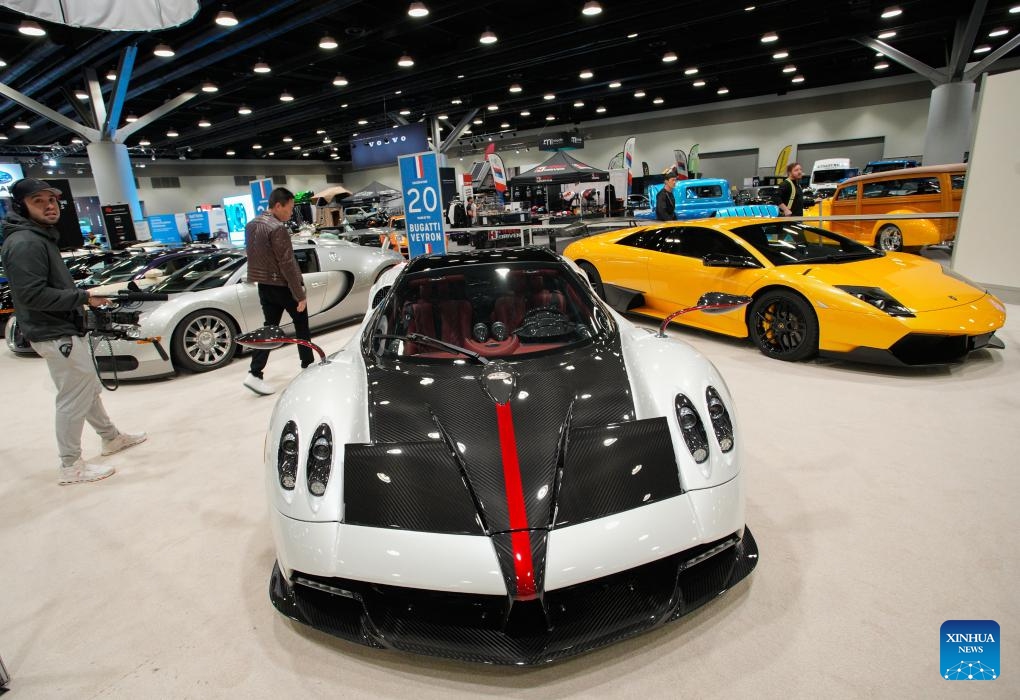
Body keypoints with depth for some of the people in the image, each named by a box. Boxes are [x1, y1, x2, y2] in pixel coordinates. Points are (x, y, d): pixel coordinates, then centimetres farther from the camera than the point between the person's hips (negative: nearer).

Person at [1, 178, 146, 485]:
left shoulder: (40, 237, 15)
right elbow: (32, 294, -25)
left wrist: (82, 295, 9)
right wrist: (84, 297, -20)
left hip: (66, 330, 11)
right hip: (56, 335, -11)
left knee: (88, 390, 21)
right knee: (74, 399, -3)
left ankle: (112, 437, 37)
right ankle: (71, 466, 7)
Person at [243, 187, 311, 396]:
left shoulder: (251, 225, 8)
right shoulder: (277, 229, -20)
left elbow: (254, 257, 15)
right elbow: (287, 264, -22)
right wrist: (300, 294, -19)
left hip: (264, 285, 8)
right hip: (282, 285, -8)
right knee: (301, 323, 12)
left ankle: (255, 374, 2)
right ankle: (308, 364, 23)